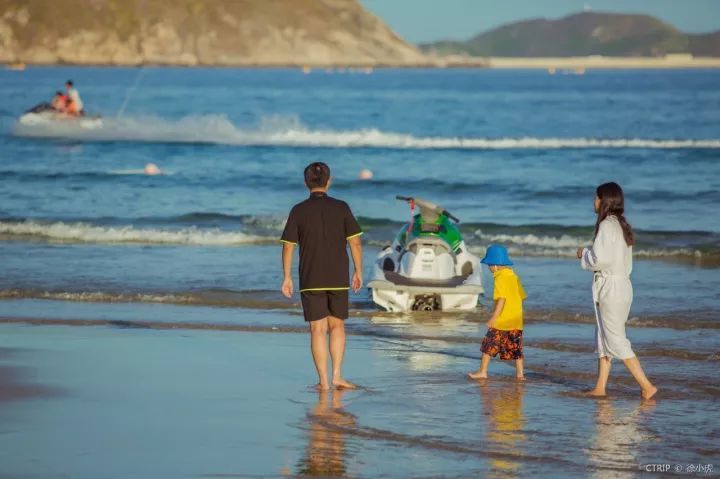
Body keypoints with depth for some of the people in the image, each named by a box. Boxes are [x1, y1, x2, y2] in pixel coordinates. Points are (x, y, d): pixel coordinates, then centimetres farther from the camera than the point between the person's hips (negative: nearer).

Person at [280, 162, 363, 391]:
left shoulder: (299, 211, -3)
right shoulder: (341, 208, -2)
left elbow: (288, 246, -3)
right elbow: (355, 242, -2)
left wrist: (287, 277, 5)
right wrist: (358, 271, 8)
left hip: (310, 279, -1)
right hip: (338, 278, 1)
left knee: (318, 330, 3)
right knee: (337, 326, 15)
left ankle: (323, 380, 0)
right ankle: (337, 375, 8)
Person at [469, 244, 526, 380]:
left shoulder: (500, 278, -11)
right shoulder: (514, 276, 12)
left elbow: (502, 299, -20)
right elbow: (522, 296, 16)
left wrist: (494, 317, -21)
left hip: (501, 322, -7)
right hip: (516, 320, 7)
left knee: (489, 345, 1)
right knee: (516, 347, 9)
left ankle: (482, 371, 3)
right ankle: (520, 373, 6)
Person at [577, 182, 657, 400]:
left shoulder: (607, 225, -16)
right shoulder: (621, 225, 13)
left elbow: (600, 259, -22)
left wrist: (584, 253, -4)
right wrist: (589, 253, 15)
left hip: (611, 287, -10)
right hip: (622, 285, 10)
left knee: (616, 341, -7)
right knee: (603, 338, 15)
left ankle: (646, 386, -9)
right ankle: (600, 388, 18)